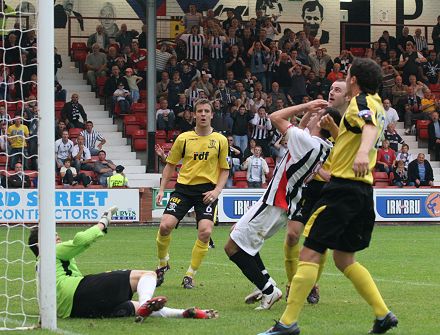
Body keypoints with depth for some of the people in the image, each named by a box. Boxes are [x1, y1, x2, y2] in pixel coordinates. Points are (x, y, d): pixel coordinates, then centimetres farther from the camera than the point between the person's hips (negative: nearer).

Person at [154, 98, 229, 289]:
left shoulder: (220, 140, 3)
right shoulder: (183, 138, 3)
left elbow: (224, 170, 9)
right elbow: (171, 164, 12)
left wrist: (216, 191, -5)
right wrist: (162, 189, 4)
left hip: (207, 190, 0)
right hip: (184, 187, 1)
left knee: (205, 231, -18)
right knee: (165, 225, -15)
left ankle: (190, 275, -1)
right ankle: (162, 264, 13)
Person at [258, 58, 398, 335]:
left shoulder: (361, 102, -10)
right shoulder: (375, 104, 18)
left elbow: (371, 126, -34)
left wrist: (363, 151, -52)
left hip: (343, 187, -10)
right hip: (363, 191, 10)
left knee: (310, 254, -11)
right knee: (345, 259, 18)